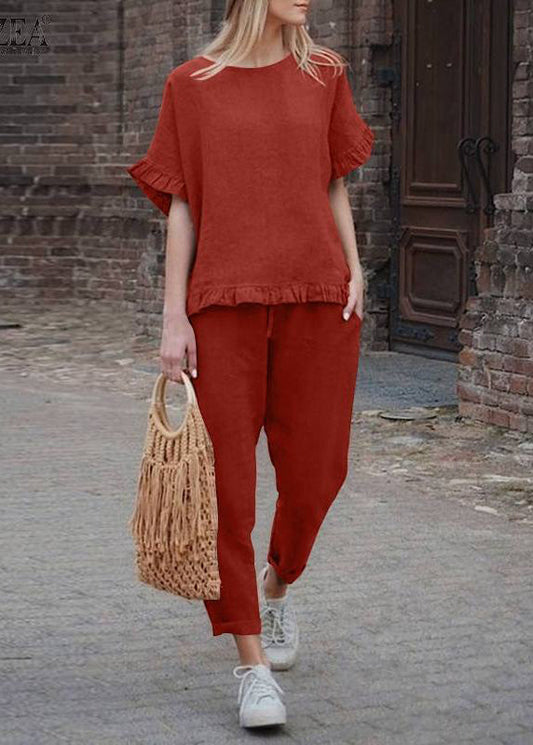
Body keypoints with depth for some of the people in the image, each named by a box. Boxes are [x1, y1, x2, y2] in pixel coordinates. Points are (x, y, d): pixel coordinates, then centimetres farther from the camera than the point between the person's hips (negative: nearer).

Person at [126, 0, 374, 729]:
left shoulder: (324, 75, 9)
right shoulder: (193, 85, 3)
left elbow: (334, 186, 14)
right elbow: (181, 205, 3)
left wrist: (354, 272, 0)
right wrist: (173, 319, -2)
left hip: (316, 301, 2)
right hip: (225, 307, -2)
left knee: (314, 474, 5)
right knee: (224, 483, -4)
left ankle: (276, 582, 38)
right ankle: (253, 663, 6)